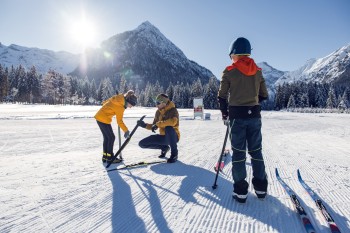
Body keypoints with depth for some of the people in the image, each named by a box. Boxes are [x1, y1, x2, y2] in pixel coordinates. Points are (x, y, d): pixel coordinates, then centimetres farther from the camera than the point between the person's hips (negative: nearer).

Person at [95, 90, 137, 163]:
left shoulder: (119, 98, 2)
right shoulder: (120, 106, -21)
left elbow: (105, 102, 13)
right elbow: (119, 121, -16)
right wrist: (126, 130, -10)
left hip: (99, 117, 9)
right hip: (104, 119, -9)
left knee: (106, 137, 14)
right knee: (111, 137, -2)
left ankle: (105, 156, 20)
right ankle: (109, 157, 5)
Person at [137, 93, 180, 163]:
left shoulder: (173, 110, -15)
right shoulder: (158, 112, 5)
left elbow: (172, 122, -38)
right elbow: (154, 126, 11)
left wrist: (158, 124, -31)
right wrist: (145, 125, -6)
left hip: (173, 137, -6)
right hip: (163, 137, 7)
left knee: (168, 128, -40)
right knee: (142, 144, -3)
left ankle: (174, 153, -21)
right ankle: (164, 148, 15)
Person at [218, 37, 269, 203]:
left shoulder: (229, 71, -6)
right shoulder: (258, 71, 7)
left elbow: (222, 97, -5)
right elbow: (264, 96, 11)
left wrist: (225, 115, 8)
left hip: (237, 116, -3)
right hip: (254, 115, 4)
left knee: (238, 152, 4)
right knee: (256, 151, 13)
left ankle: (240, 191, 9)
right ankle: (261, 188, 21)